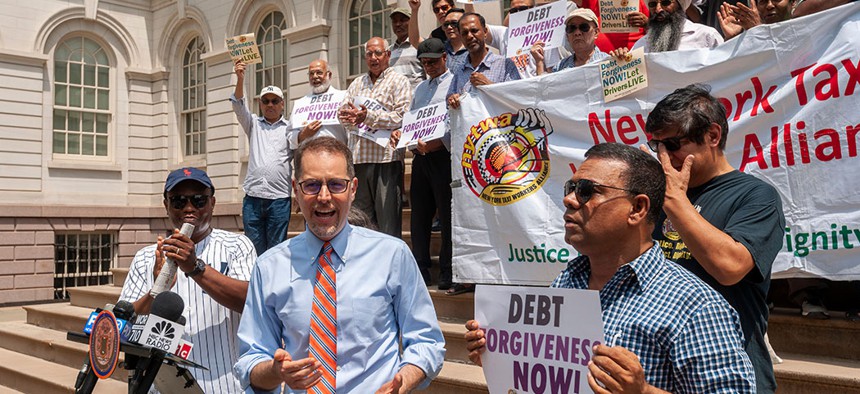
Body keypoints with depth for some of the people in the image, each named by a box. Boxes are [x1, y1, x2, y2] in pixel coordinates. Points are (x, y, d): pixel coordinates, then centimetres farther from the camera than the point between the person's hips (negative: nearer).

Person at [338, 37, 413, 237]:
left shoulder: (399, 81, 2)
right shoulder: (357, 84, 21)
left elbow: (401, 116, -11)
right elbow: (342, 113, 14)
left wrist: (368, 116, -18)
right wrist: (350, 116, -10)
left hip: (386, 156, -6)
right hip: (358, 157, 6)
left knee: (388, 218, -4)